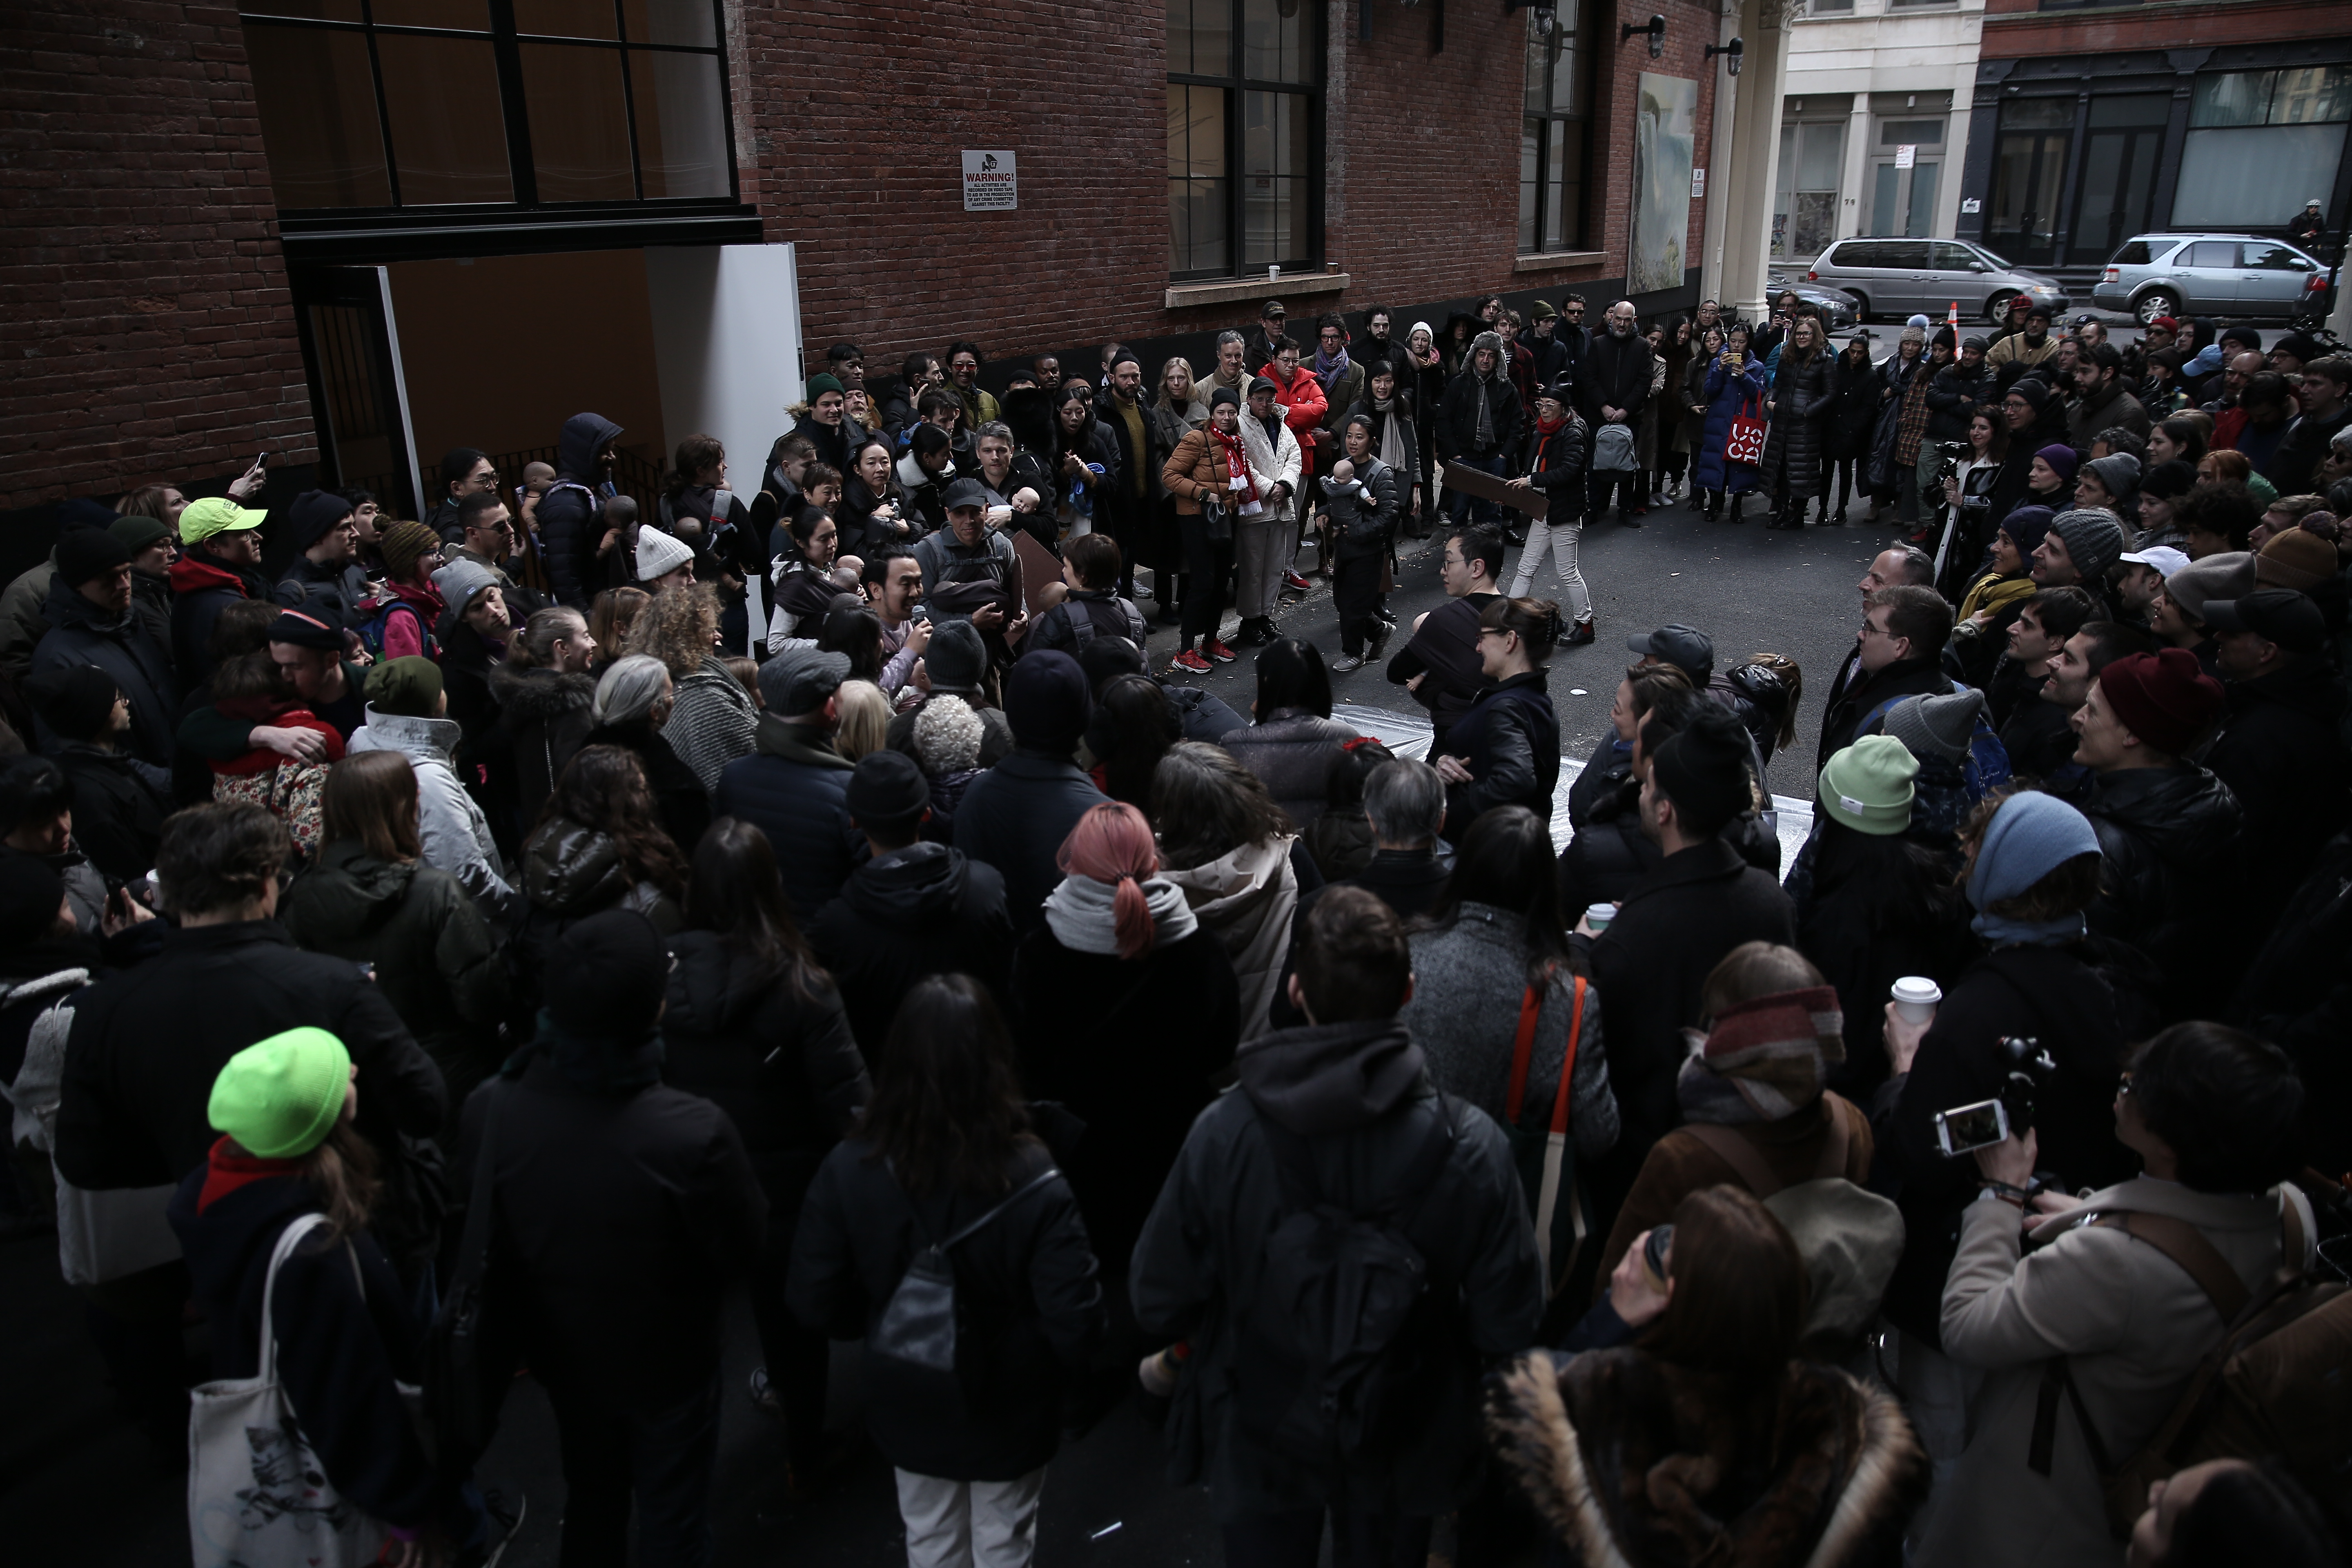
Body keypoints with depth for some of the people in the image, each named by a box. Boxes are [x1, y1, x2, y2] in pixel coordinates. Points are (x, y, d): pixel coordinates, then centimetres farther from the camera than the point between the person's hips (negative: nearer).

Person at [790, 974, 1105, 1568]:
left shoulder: (848, 1171, -23)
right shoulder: (1033, 1185, -31)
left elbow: (816, 1301, -13)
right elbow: (1076, 1322, -27)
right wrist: (1046, 1378, -5)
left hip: (908, 1406, 2)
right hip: (1008, 1410, -2)